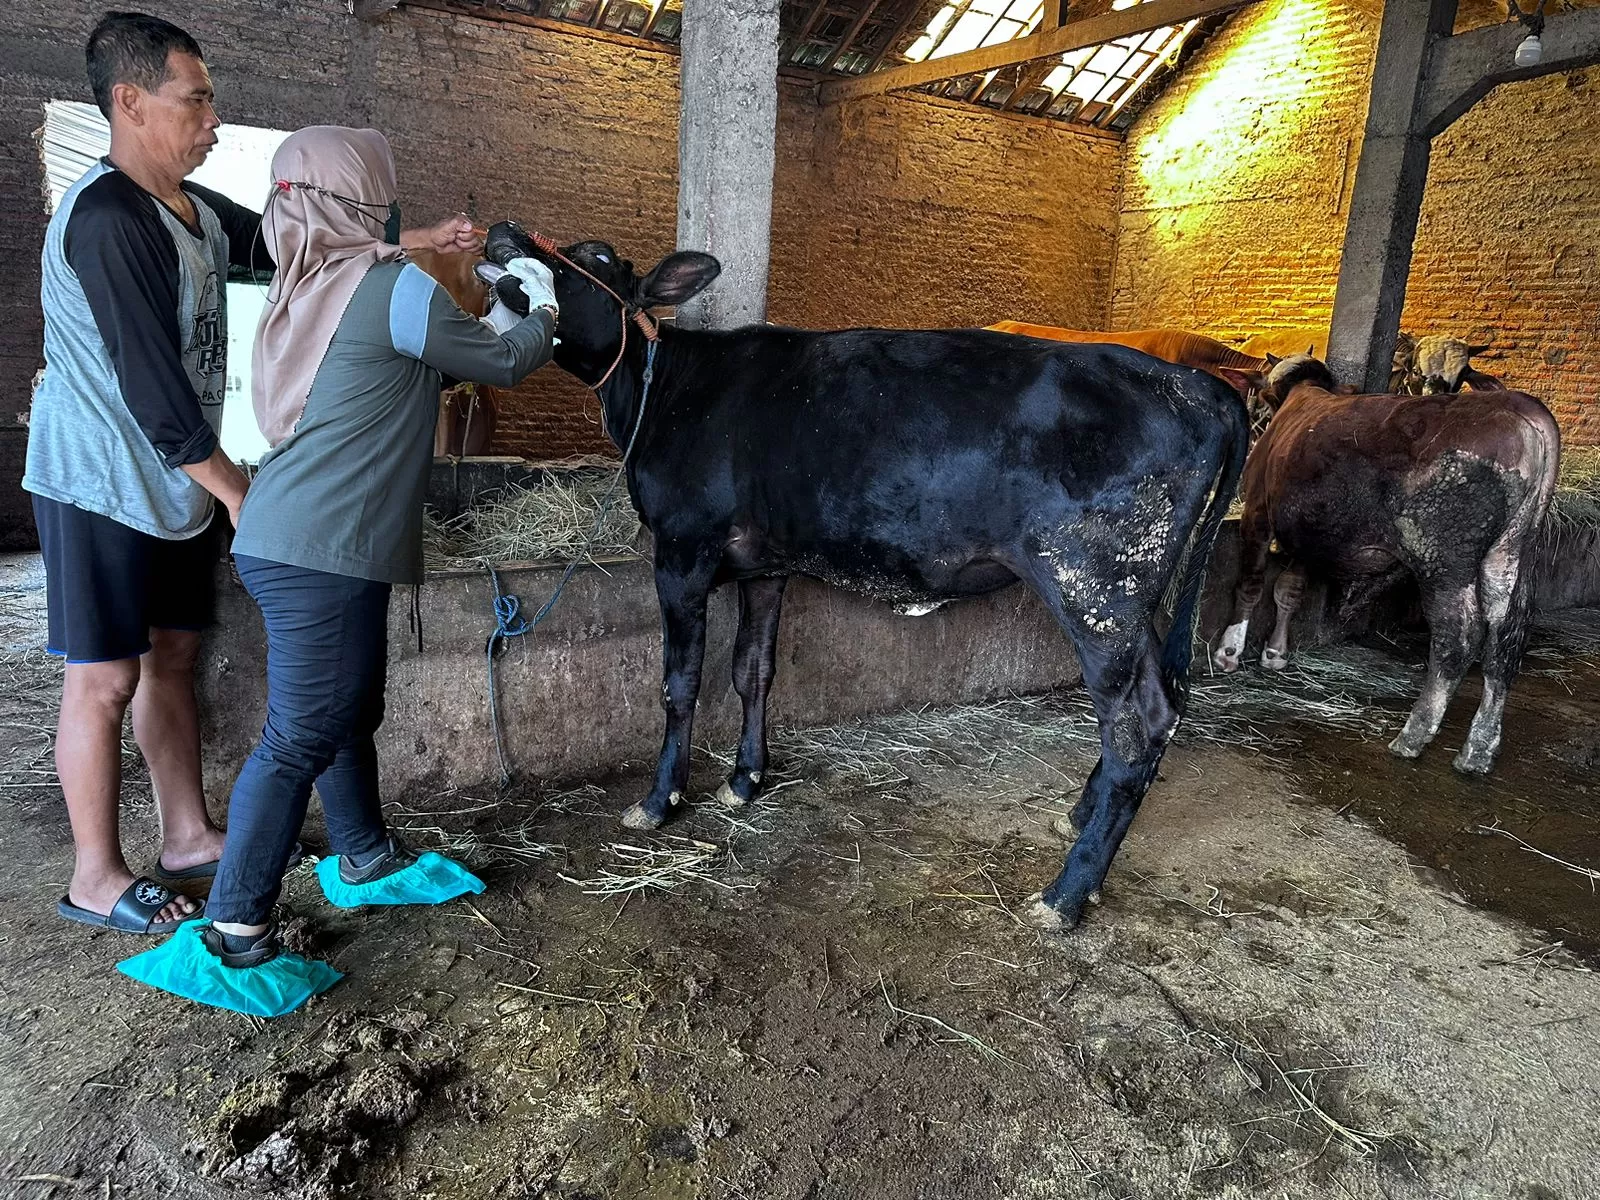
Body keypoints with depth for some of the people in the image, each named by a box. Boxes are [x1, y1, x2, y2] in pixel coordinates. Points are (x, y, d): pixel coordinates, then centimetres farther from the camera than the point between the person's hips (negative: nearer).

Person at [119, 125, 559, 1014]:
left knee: (351, 711, 20)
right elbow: (503, 365, 1)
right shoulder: (394, 288, -11)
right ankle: (230, 936, 5)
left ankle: (365, 862, 36)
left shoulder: (311, 288, 16)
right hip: (320, 552, -10)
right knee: (301, 736, -3)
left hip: (296, 545, 10)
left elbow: (432, 353, 27)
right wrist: (540, 313, 20)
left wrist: (498, 309, 29)